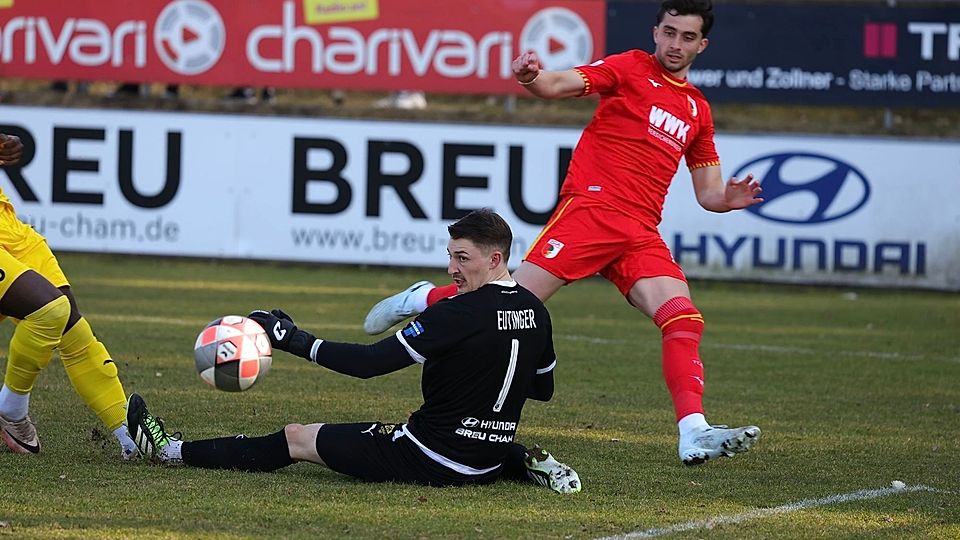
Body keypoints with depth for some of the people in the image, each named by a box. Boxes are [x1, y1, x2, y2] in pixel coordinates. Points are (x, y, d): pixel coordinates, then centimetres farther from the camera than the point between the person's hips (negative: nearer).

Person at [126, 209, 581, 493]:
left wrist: (293, 340, -16)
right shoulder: (535, 313, 1)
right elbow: (543, 388, 18)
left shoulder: (461, 313, -22)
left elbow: (370, 362, -23)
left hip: (429, 461, -6)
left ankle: (171, 451, 15)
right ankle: (529, 464, 18)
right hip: (487, 462, 7)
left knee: (295, 438, 6)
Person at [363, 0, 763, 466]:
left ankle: (695, 435, -18)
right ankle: (422, 298, 11)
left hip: (640, 234, 5)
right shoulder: (630, 69, 6)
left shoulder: (698, 111, 21)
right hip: (591, 207, -5)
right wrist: (531, 77, -31)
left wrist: (729, 198, 0)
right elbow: (557, 85, -7)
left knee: (684, 321, -14)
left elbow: (707, 193, 25)